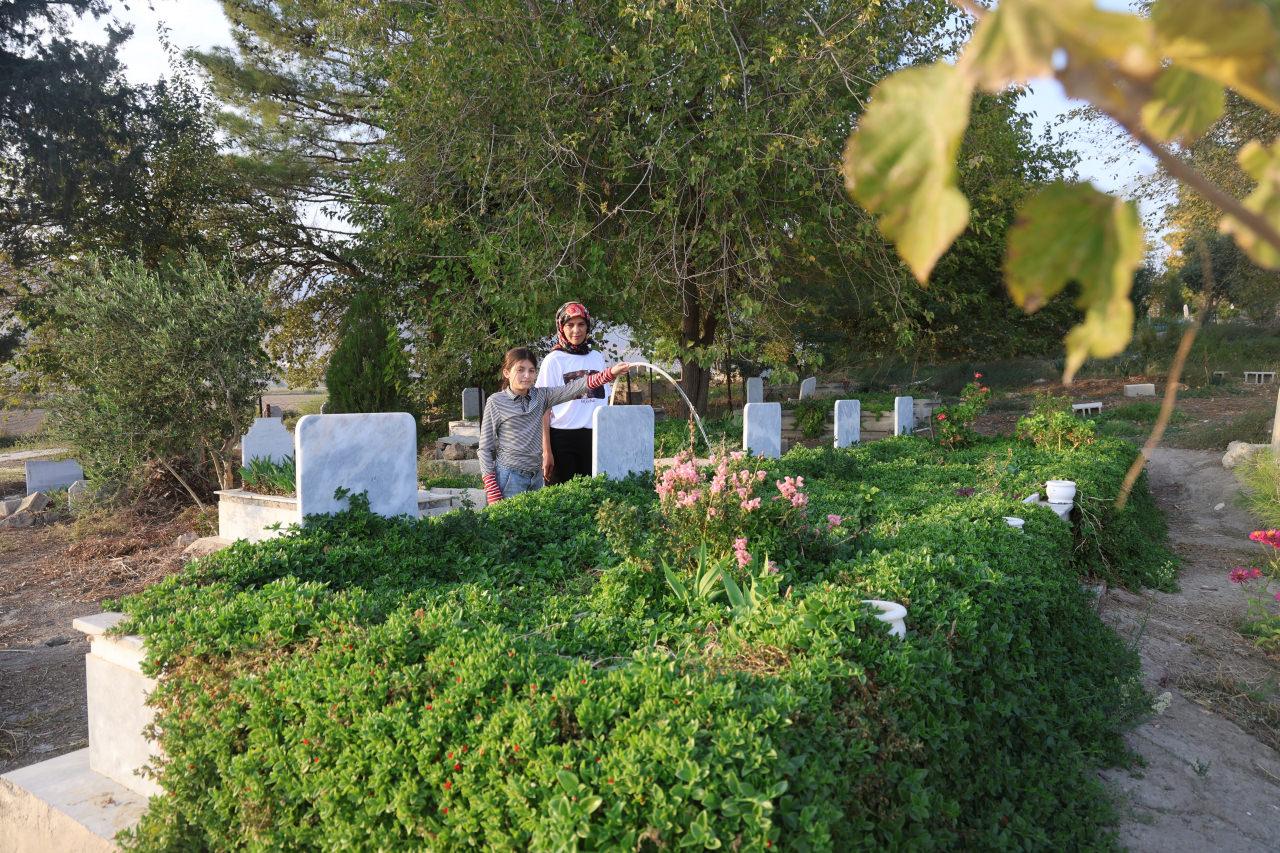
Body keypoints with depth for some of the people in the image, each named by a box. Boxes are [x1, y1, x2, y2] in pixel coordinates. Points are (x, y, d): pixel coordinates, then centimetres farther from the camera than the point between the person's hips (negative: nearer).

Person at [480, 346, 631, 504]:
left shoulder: (540, 396, 6)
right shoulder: (496, 402, -5)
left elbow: (573, 389, -6)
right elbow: (485, 448, -4)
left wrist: (611, 372, -18)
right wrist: (492, 494, -10)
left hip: (536, 476, 4)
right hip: (509, 477, -4)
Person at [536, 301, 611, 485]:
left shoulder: (597, 358, 13)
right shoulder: (554, 360, 0)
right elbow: (544, 408, -3)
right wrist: (546, 451, -10)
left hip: (594, 437, 4)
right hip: (562, 438, -4)